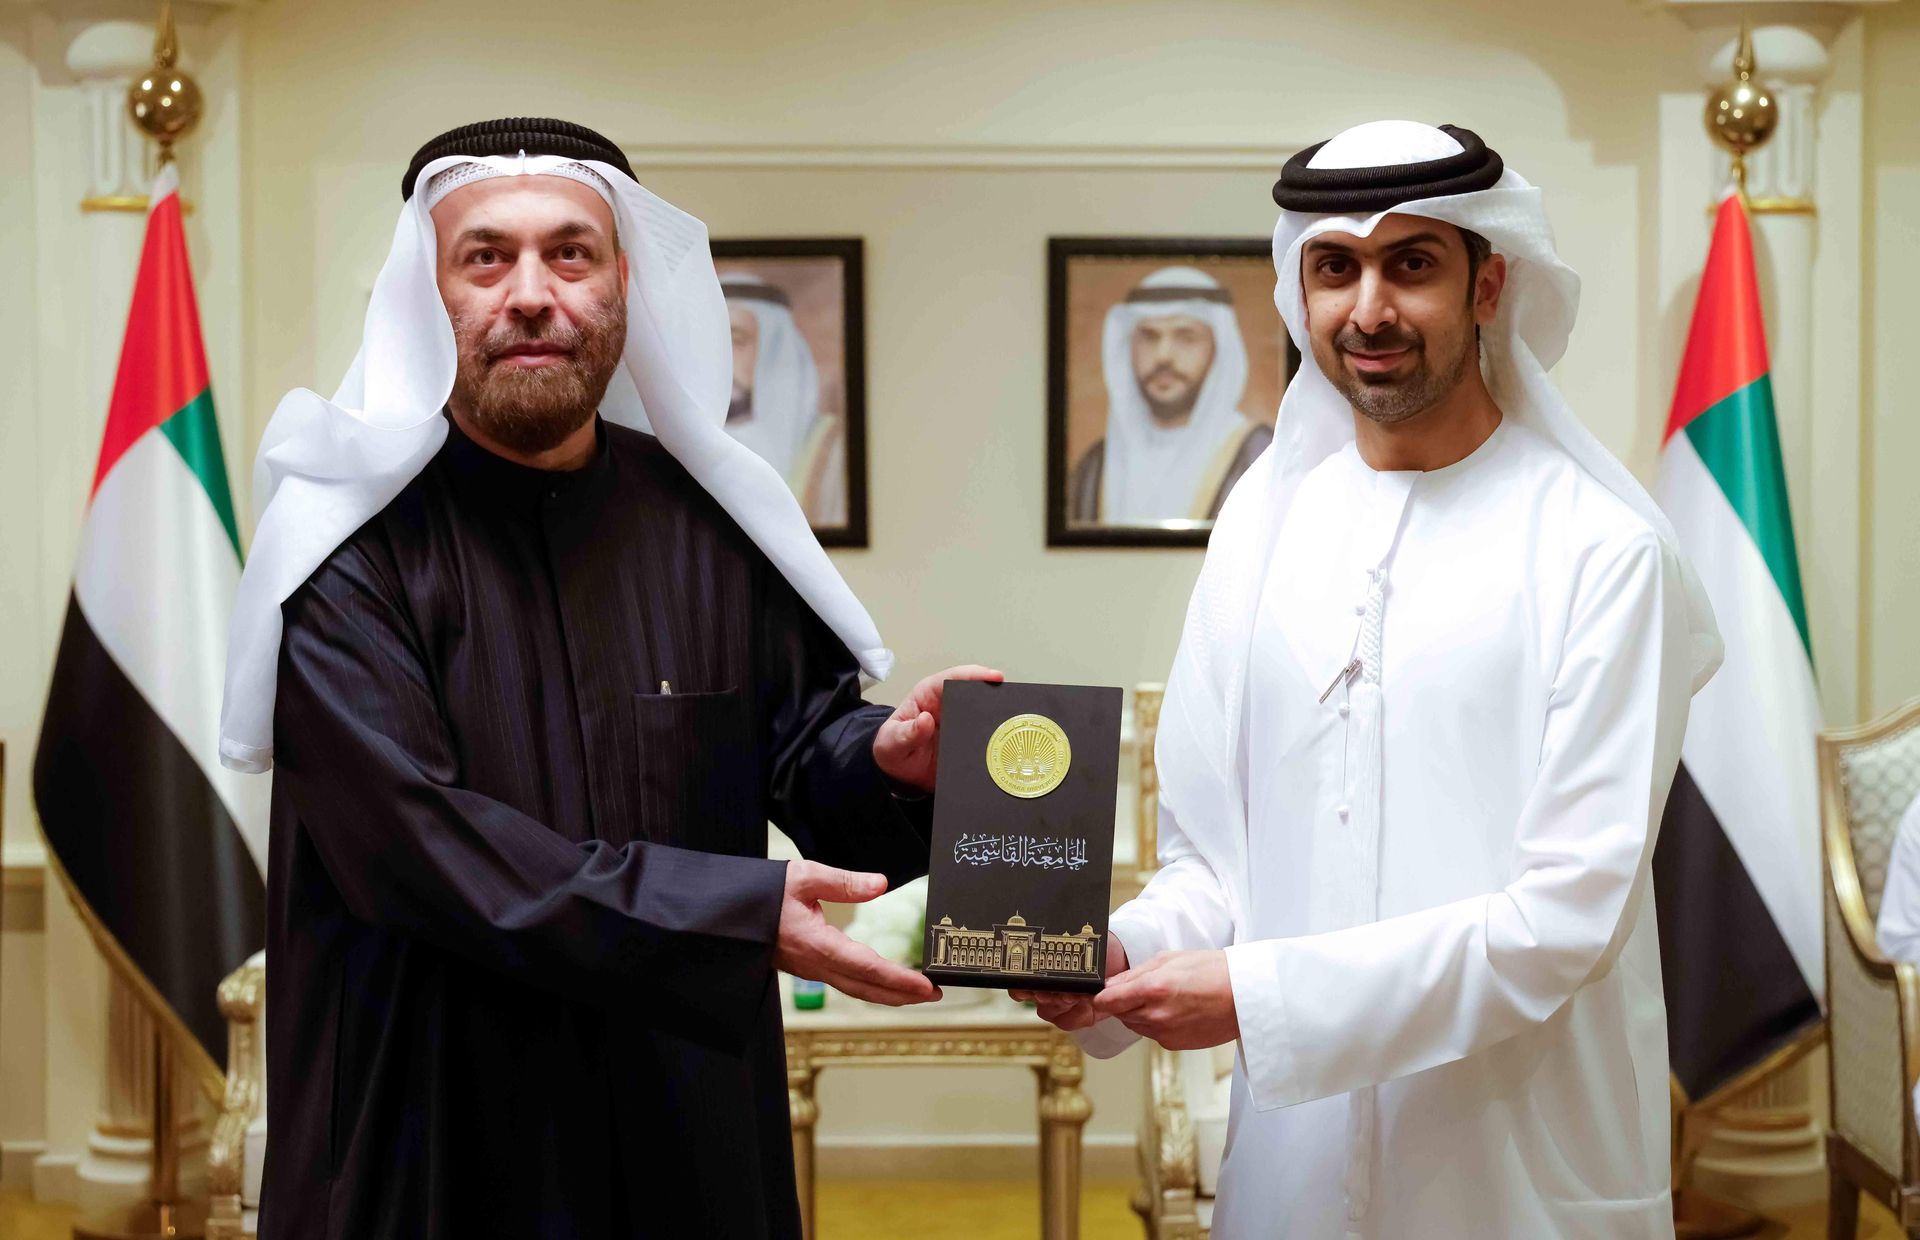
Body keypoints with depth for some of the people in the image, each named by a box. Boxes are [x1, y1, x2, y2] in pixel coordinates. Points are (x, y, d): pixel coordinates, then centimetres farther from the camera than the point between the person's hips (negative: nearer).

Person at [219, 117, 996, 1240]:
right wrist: (734, 916, -26)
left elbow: (803, 727, 5)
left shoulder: (711, 519, 2)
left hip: (690, 1111, 4)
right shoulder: (351, 546, -12)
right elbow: (414, 841, -21)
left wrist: (883, 758, -20)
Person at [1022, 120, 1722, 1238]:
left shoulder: (1601, 548, -10)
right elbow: (1213, 854, 8)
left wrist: (1260, 994, -21)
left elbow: (1569, 910, -16)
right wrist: (1124, 955, -12)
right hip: (1294, 1150, 4)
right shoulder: (1264, 525, 6)